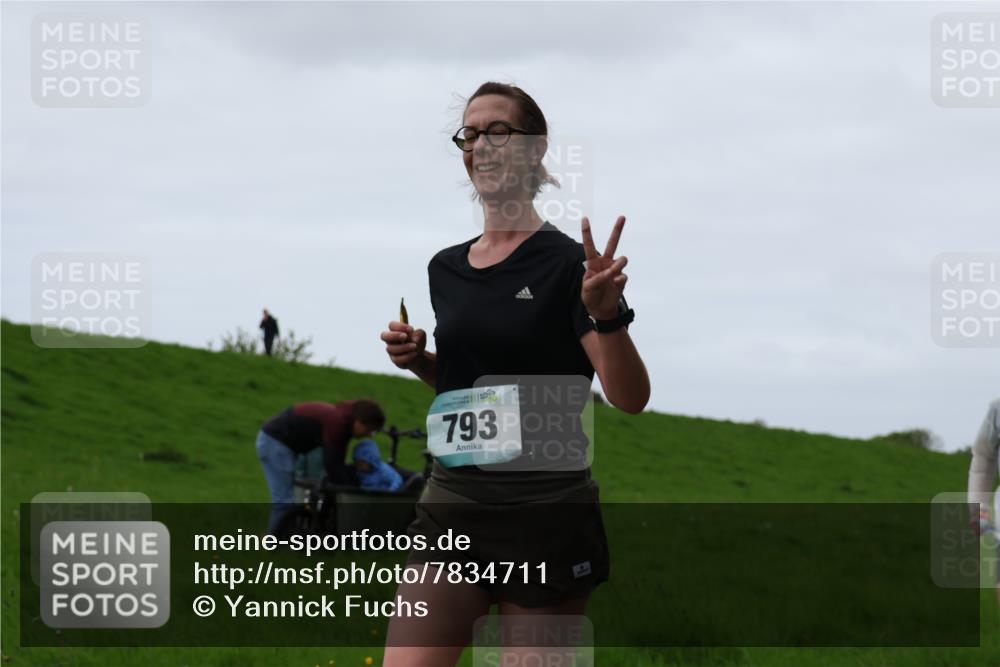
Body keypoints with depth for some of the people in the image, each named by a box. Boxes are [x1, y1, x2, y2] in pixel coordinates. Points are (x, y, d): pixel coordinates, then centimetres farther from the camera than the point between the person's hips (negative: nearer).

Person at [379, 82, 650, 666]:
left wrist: (606, 315, -28)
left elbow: (631, 399, -12)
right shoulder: (447, 268, 11)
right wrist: (418, 359, 5)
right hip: (451, 507, 5)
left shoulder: (568, 263, -7)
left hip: (547, 513, -5)